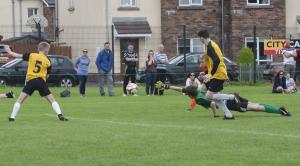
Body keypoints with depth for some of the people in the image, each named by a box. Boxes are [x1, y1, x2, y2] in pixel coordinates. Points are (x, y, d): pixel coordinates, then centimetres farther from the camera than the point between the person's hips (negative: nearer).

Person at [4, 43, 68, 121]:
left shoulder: (31, 55, 3)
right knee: (52, 100, 7)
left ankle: (12, 117, 3)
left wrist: (9, 52, 21)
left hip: (30, 80, 0)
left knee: (20, 100, 8)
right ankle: (60, 115, -6)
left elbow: (18, 56, 7)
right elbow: (47, 75, 7)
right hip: (41, 81, 0)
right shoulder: (47, 61, 4)